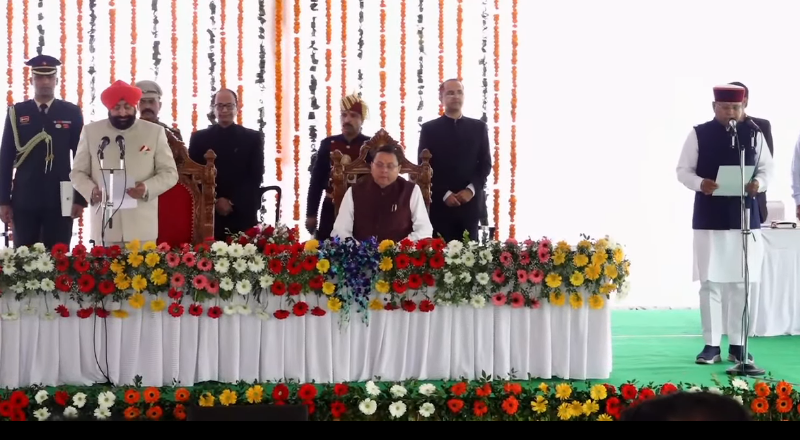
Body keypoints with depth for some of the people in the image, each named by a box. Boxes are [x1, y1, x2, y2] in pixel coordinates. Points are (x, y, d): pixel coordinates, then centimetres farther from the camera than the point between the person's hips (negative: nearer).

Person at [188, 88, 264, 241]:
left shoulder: (253, 138, 8)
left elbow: (256, 177, 1)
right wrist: (215, 201, -10)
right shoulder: (199, 138, 9)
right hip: (208, 214, 0)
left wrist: (232, 202, -9)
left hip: (243, 215, 0)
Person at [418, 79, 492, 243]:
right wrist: (444, 194, -11)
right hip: (440, 205, -2)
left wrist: (471, 189, -8)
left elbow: (486, 163, 7)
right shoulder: (429, 129, 5)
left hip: (470, 203, 2)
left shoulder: (478, 127, 11)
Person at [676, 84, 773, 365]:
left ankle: (737, 345, 13)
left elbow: (767, 168, 8)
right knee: (710, 283, 1)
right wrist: (700, 183, -20)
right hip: (709, 218, -1)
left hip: (744, 217, 2)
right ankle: (712, 345, 8)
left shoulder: (754, 134, 4)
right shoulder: (699, 134, -1)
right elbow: (683, 170, 0)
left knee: (741, 284, 5)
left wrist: (759, 183, -15)